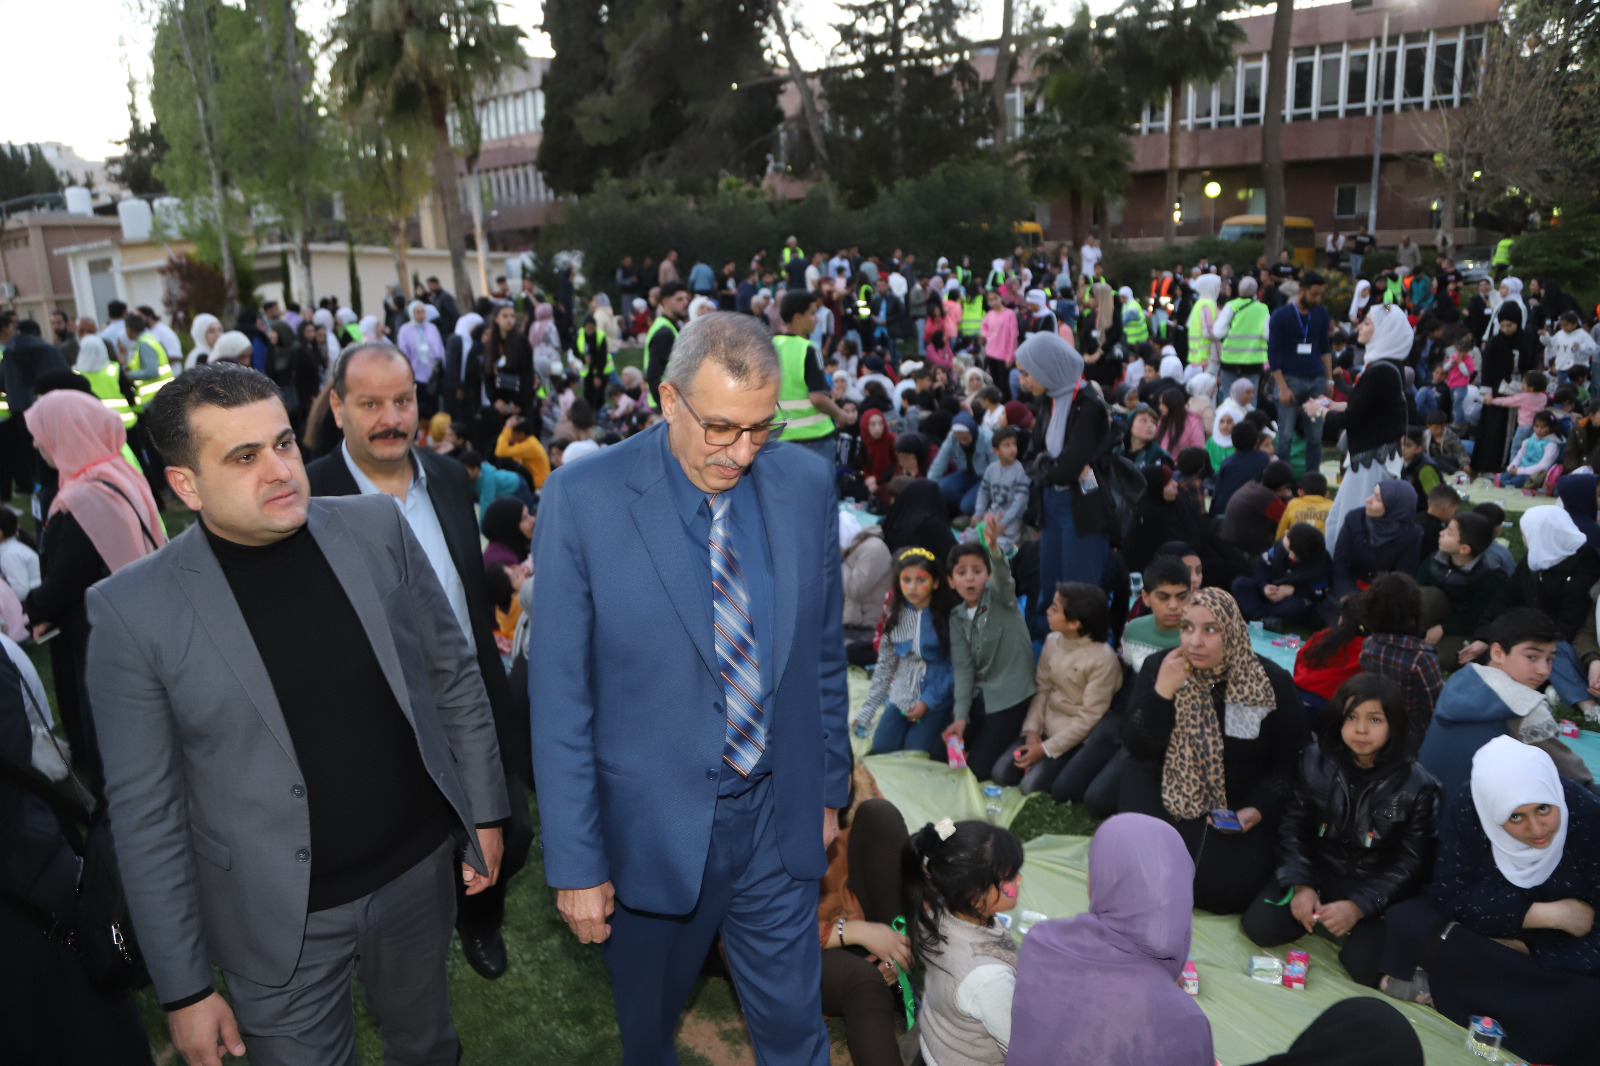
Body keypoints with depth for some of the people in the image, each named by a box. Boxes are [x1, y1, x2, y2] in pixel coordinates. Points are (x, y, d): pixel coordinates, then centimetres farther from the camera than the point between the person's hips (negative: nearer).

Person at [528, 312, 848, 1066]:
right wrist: (575, 862, -9)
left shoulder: (806, 483, -5)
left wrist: (829, 787, 11)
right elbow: (560, 697, -12)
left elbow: (823, 652, 5)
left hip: (779, 821, 2)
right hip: (653, 827, -1)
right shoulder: (582, 499, -16)